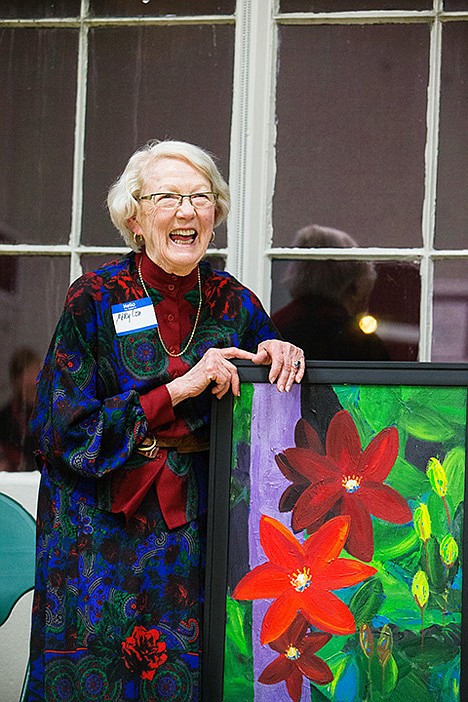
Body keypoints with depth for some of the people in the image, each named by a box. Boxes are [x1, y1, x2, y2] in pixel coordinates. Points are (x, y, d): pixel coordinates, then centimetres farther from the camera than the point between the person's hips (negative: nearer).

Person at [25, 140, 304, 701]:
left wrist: (281, 355, -10)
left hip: (199, 526, 3)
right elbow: (62, 429, -13)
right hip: (103, 525, -3)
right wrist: (178, 389, -18)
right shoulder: (94, 299, -7)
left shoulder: (233, 303, 3)